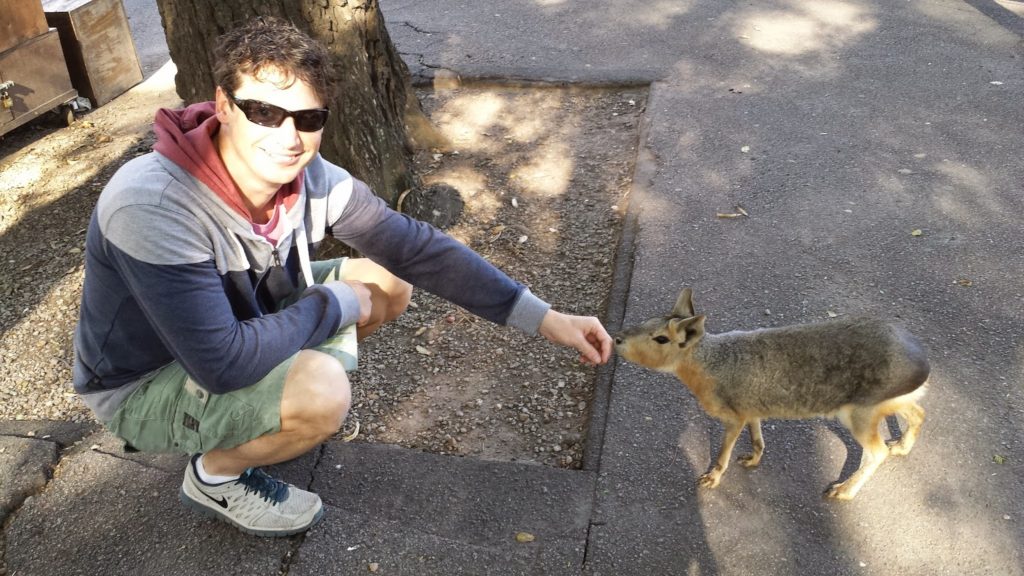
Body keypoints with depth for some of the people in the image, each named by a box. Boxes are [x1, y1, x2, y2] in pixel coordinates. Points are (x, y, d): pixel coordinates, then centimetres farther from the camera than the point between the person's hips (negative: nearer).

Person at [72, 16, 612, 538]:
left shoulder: (311, 179, -17)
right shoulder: (152, 208, -36)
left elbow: (417, 247, -15)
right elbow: (224, 363, -38)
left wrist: (542, 317, -18)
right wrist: (337, 302, -25)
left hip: (237, 323, 7)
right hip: (143, 385, -6)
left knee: (391, 280, -1)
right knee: (322, 393, -33)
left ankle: (279, 401, 13)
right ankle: (214, 475, 0)